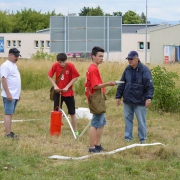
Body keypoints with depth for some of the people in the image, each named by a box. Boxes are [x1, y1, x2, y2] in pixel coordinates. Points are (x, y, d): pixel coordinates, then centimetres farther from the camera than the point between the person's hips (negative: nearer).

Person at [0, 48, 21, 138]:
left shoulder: (14, 65, 17)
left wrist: (18, 94, 23)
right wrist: (8, 93, -23)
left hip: (15, 95, 9)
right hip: (9, 95, -9)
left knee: (10, 114, 11)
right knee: (8, 114, -9)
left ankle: (9, 132, 15)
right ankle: (8, 134, -9)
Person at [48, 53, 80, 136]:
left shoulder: (71, 66, -16)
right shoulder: (55, 65, -10)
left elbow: (75, 77, -12)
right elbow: (49, 76, 0)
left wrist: (67, 87, -18)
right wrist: (55, 85, -12)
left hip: (68, 92, -2)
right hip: (58, 92, 2)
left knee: (72, 113, 4)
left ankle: (75, 131, 12)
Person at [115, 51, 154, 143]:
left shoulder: (144, 70, -9)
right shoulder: (127, 69, 6)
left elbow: (150, 85, -14)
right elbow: (121, 84, 13)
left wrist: (148, 97, -24)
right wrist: (118, 96, 11)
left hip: (140, 101, -5)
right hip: (127, 101, 5)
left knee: (141, 121, 2)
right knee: (128, 119, 10)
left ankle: (142, 139, 12)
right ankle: (128, 137, 20)